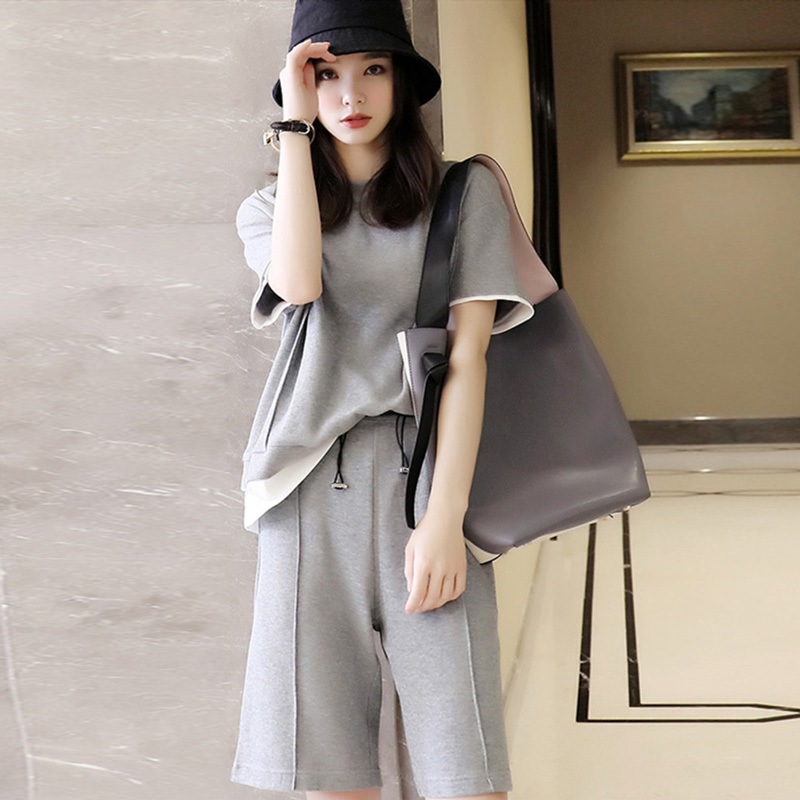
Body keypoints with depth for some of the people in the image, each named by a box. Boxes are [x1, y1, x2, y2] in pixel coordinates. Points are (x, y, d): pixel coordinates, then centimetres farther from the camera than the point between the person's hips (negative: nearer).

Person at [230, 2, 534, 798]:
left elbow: (467, 354, -1)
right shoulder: (267, 210, 15)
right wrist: (295, 126, -1)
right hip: (314, 489, 2)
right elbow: (298, 281, -9)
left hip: (425, 473, -2)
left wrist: (445, 517, -10)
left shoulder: (464, 193, 7)